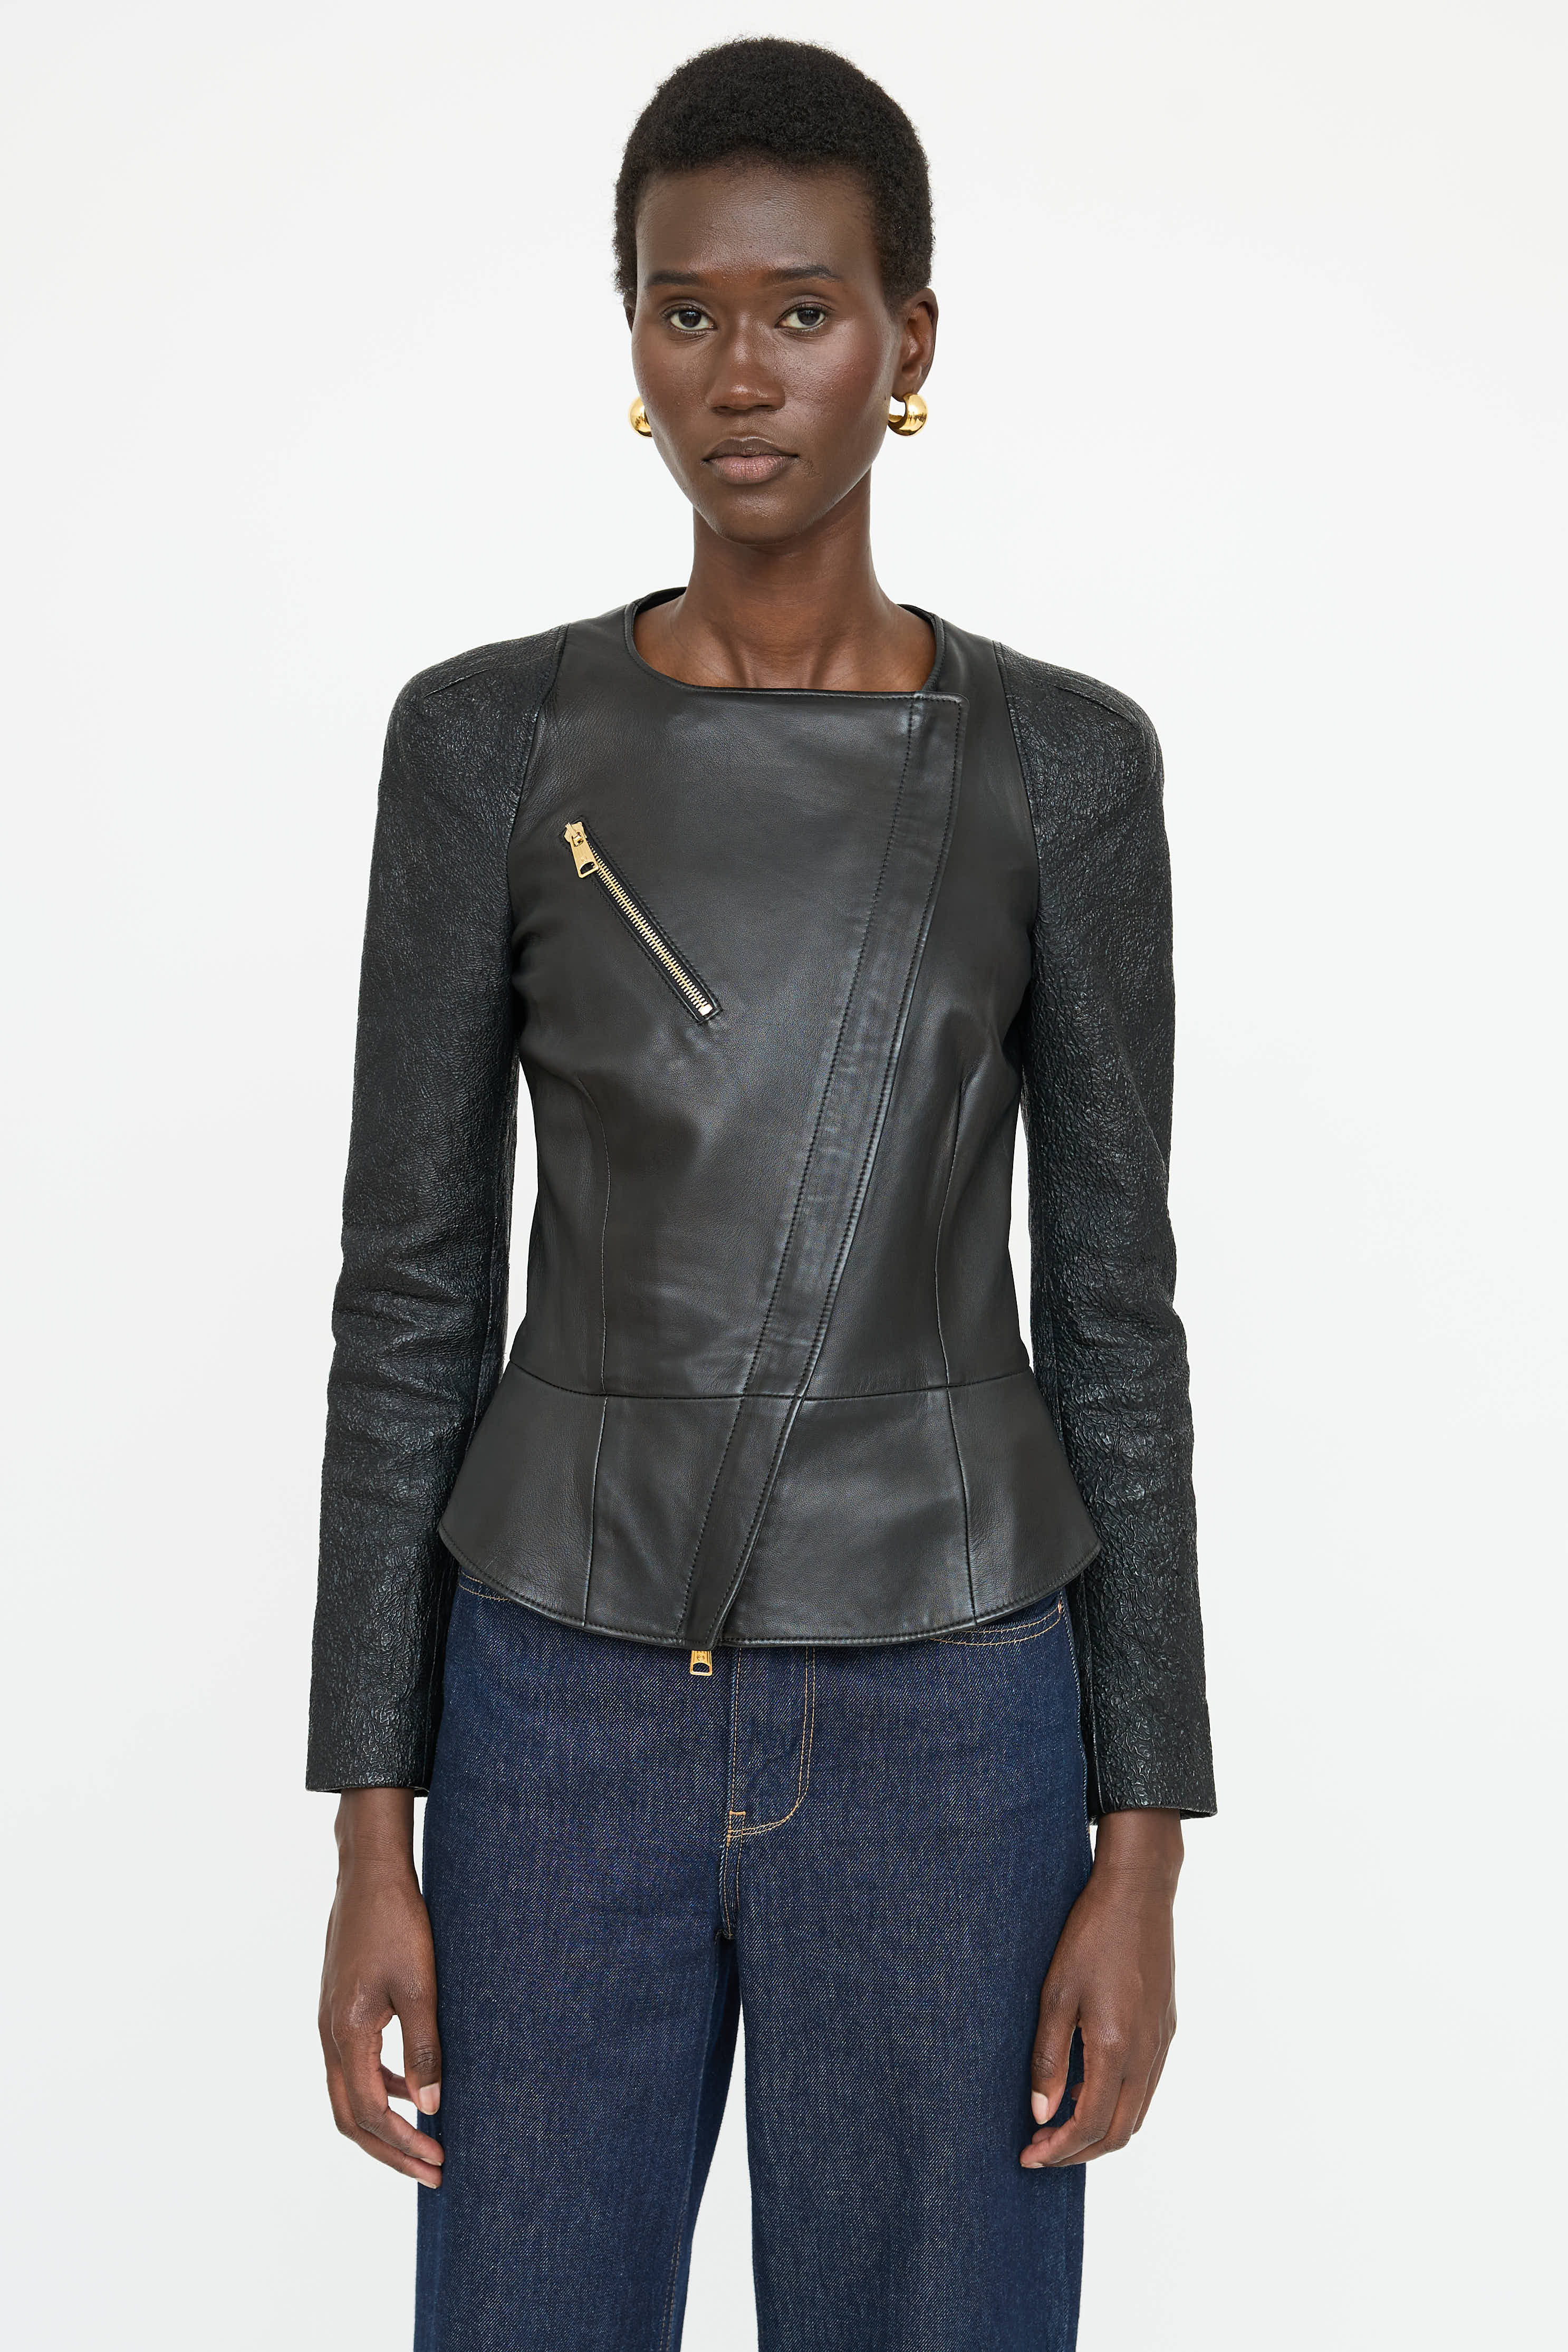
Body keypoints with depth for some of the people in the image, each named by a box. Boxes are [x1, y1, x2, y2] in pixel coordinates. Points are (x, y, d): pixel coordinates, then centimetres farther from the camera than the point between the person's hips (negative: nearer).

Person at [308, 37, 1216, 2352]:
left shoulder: (1063, 762, 0)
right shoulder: (489, 740, 0)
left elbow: (1116, 1309, 1)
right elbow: (410, 1294, 1)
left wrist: (1145, 1847, -3)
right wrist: (373, 1835, -2)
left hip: (941, 1728, 0)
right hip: (572, 1712, 1)